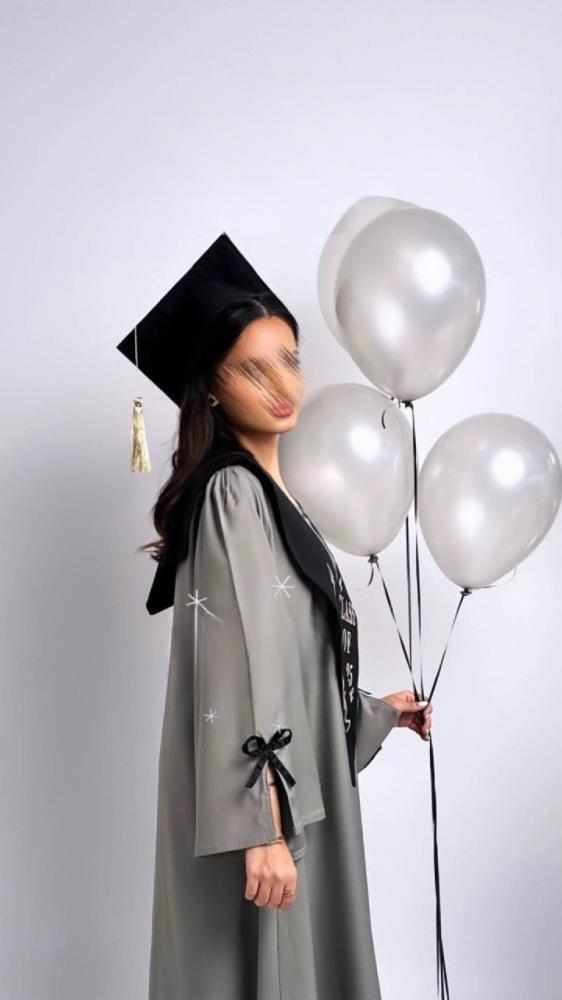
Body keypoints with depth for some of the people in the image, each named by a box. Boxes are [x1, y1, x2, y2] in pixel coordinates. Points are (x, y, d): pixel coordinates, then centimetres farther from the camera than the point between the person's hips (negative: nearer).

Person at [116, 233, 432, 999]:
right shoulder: (230, 493, -17)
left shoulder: (268, 494, 11)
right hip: (259, 806, -9)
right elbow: (238, 672, -24)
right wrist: (262, 827, -26)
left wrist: (375, 710, 26)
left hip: (296, 789, 9)